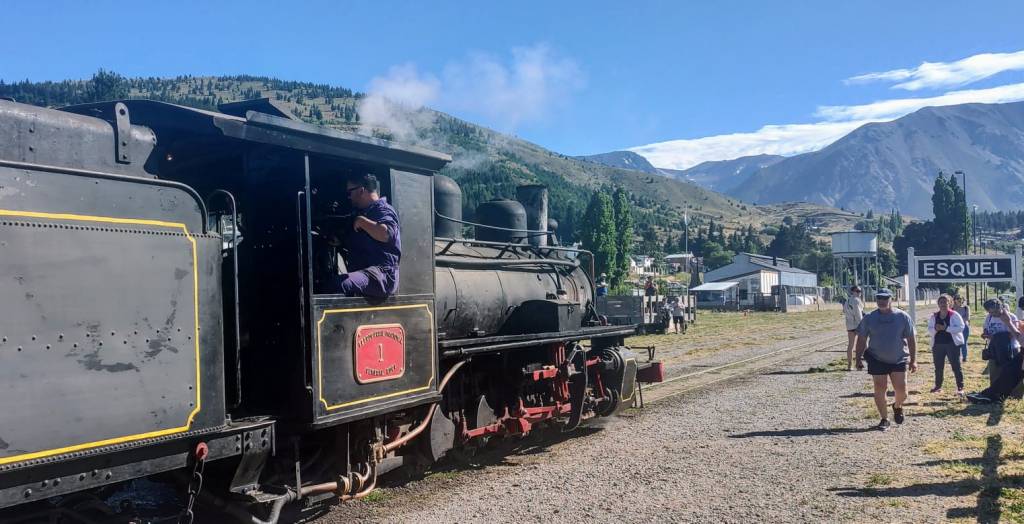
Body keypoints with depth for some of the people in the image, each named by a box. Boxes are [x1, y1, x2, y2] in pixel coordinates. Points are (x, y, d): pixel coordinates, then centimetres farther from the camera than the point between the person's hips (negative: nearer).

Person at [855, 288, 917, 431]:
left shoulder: (903, 317, -2)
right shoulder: (869, 318, 0)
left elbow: (911, 339, 1)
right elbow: (861, 339, 5)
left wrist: (913, 360, -3)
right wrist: (859, 358, 0)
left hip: (899, 360, 0)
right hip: (877, 360, 1)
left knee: (901, 390, -4)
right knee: (880, 390, -1)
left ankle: (897, 406, 31)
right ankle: (884, 419, 14)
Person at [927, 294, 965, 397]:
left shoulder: (954, 315, -4)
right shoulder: (934, 316, 8)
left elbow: (961, 327, -14)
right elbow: (929, 330, 7)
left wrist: (946, 328, -22)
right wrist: (935, 329, -16)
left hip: (952, 344, -4)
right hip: (937, 345, 4)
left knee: (956, 366, -3)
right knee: (938, 367, 12)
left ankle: (960, 387, 1)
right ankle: (938, 386, 25)